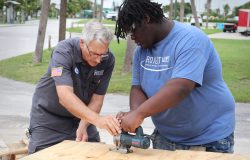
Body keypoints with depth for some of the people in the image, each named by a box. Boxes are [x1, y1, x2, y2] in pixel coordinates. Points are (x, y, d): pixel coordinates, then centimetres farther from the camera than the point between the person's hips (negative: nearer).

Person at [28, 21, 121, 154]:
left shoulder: (108, 60, -16)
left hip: (82, 117, 4)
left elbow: (97, 99, -11)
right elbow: (65, 96, -40)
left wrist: (83, 126, -27)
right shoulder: (64, 51, -27)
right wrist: (97, 119, -51)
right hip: (49, 117, -3)